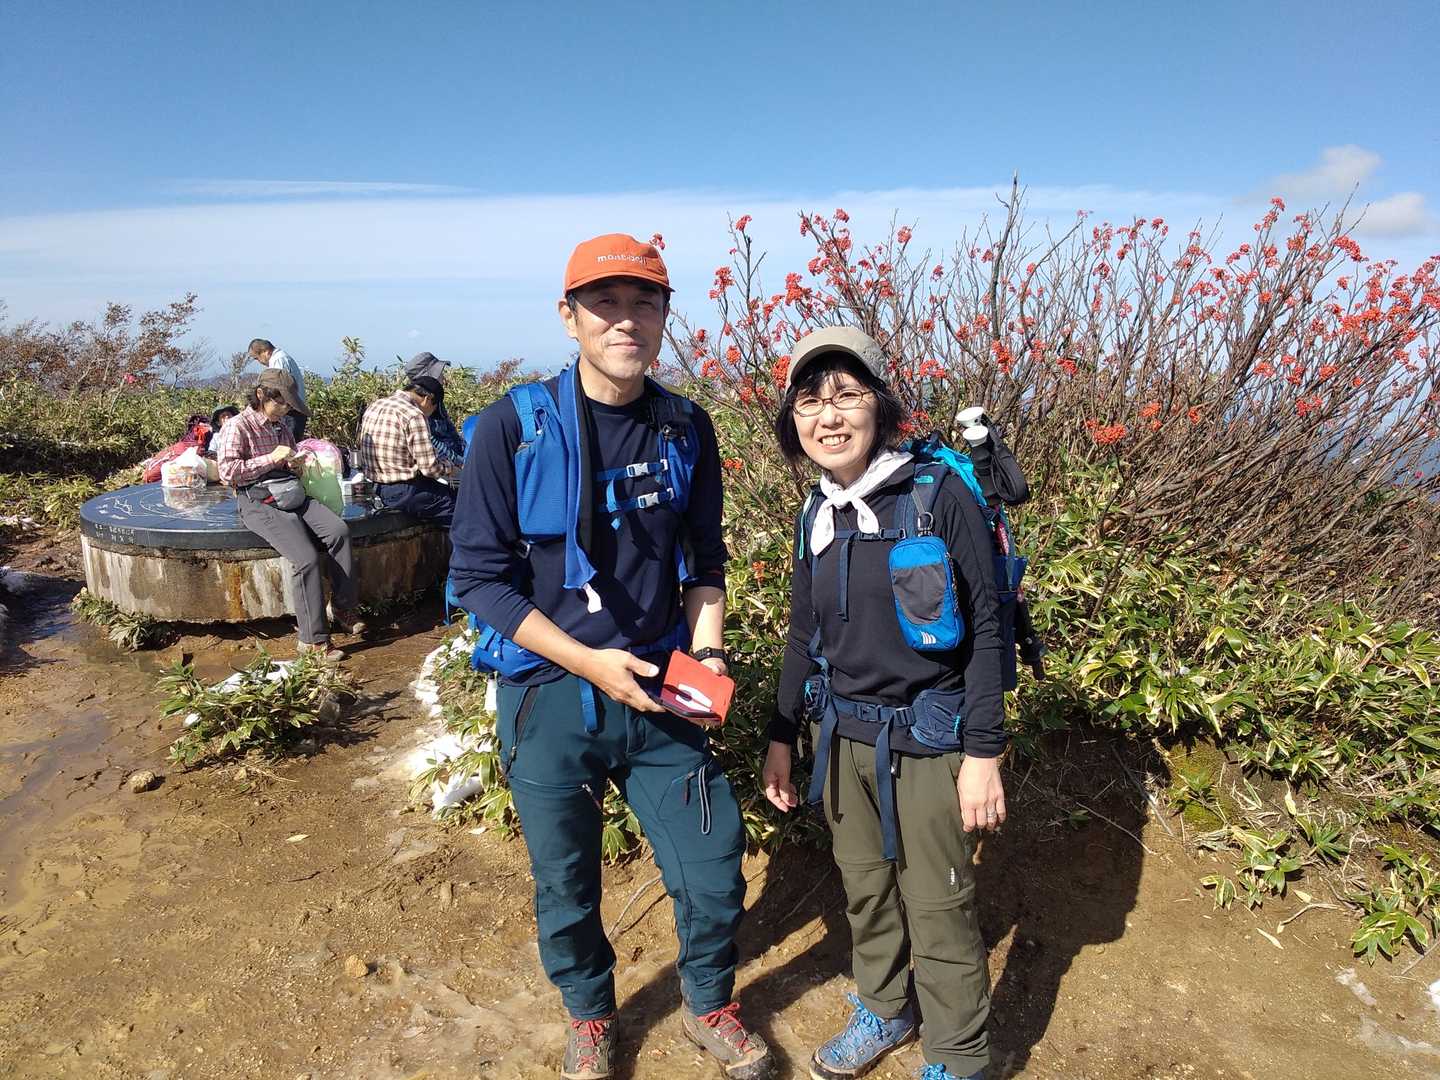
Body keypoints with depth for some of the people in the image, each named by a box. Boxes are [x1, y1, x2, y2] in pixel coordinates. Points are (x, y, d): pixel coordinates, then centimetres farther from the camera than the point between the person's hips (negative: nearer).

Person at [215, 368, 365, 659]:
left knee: (339, 531, -22)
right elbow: (227, 472, -13)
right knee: (306, 558, -27)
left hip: (292, 495, 7)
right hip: (258, 502, -7)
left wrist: (295, 465, 11)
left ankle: (343, 608, -12)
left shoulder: (282, 428, 20)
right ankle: (313, 638, -19)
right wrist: (271, 458, -14)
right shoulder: (237, 427, -2)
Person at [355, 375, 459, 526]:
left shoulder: (374, 407, 10)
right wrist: (449, 468, 3)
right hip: (404, 493, -10)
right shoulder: (413, 415, -18)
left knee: (451, 491, 18)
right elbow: (430, 467, -19)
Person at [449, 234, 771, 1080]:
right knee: (567, 883, 16)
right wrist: (588, 661, -17)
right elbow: (479, 576, -11)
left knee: (714, 871, 9)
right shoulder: (514, 427, -12)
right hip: (550, 699, -2)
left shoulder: (686, 429, -1)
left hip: (659, 692, 3)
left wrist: (706, 651, -7)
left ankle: (710, 1005, 42)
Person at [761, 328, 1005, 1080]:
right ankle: (884, 1011, 43)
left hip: (927, 741, -5)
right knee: (865, 889, 19)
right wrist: (782, 736, 12)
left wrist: (982, 752, -12)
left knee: (937, 909, 7)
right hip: (843, 736, 5)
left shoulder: (941, 496, -13)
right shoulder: (815, 516, 2)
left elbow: (984, 629, -11)